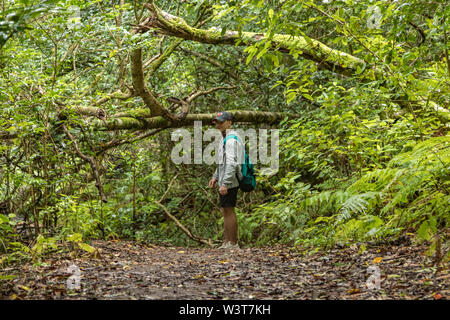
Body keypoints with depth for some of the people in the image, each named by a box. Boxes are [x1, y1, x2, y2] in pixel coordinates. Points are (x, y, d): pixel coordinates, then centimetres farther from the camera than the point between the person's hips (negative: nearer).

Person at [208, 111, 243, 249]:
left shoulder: (231, 139, -16)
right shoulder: (226, 138, 18)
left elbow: (231, 163, -24)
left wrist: (225, 183, -27)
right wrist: (215, 177, 22)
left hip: (229, 182, -11)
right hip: (225, 182, 11)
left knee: (229, 211, -7)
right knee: (225, 211, 13)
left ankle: (233, 243, -3)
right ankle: (226, 243, 18)